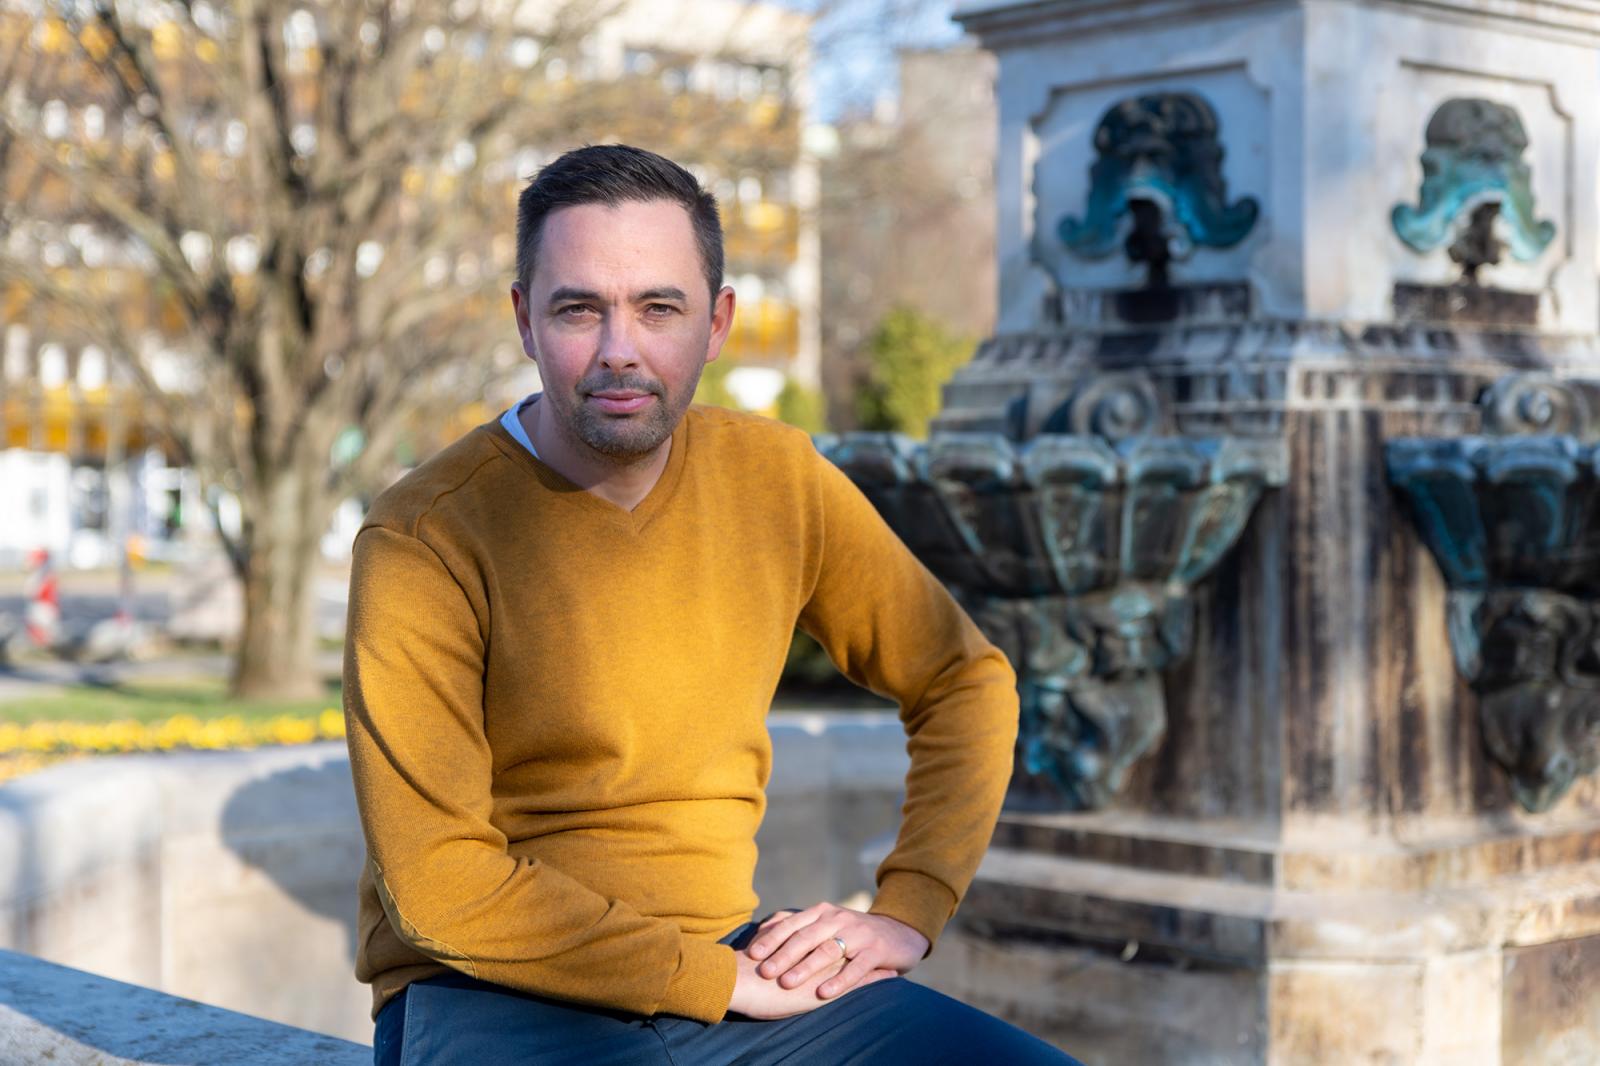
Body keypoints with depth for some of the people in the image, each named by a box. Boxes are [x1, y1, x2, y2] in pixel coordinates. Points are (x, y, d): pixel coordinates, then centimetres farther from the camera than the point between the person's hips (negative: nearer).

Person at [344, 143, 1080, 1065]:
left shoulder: (777, 479, 2)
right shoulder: (424, 540, -13)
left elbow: (967, 683, 13)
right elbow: (440, 888, -17)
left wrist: (906, 914, -1)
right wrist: (722, 977, -16)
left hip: (730, 957, 4)